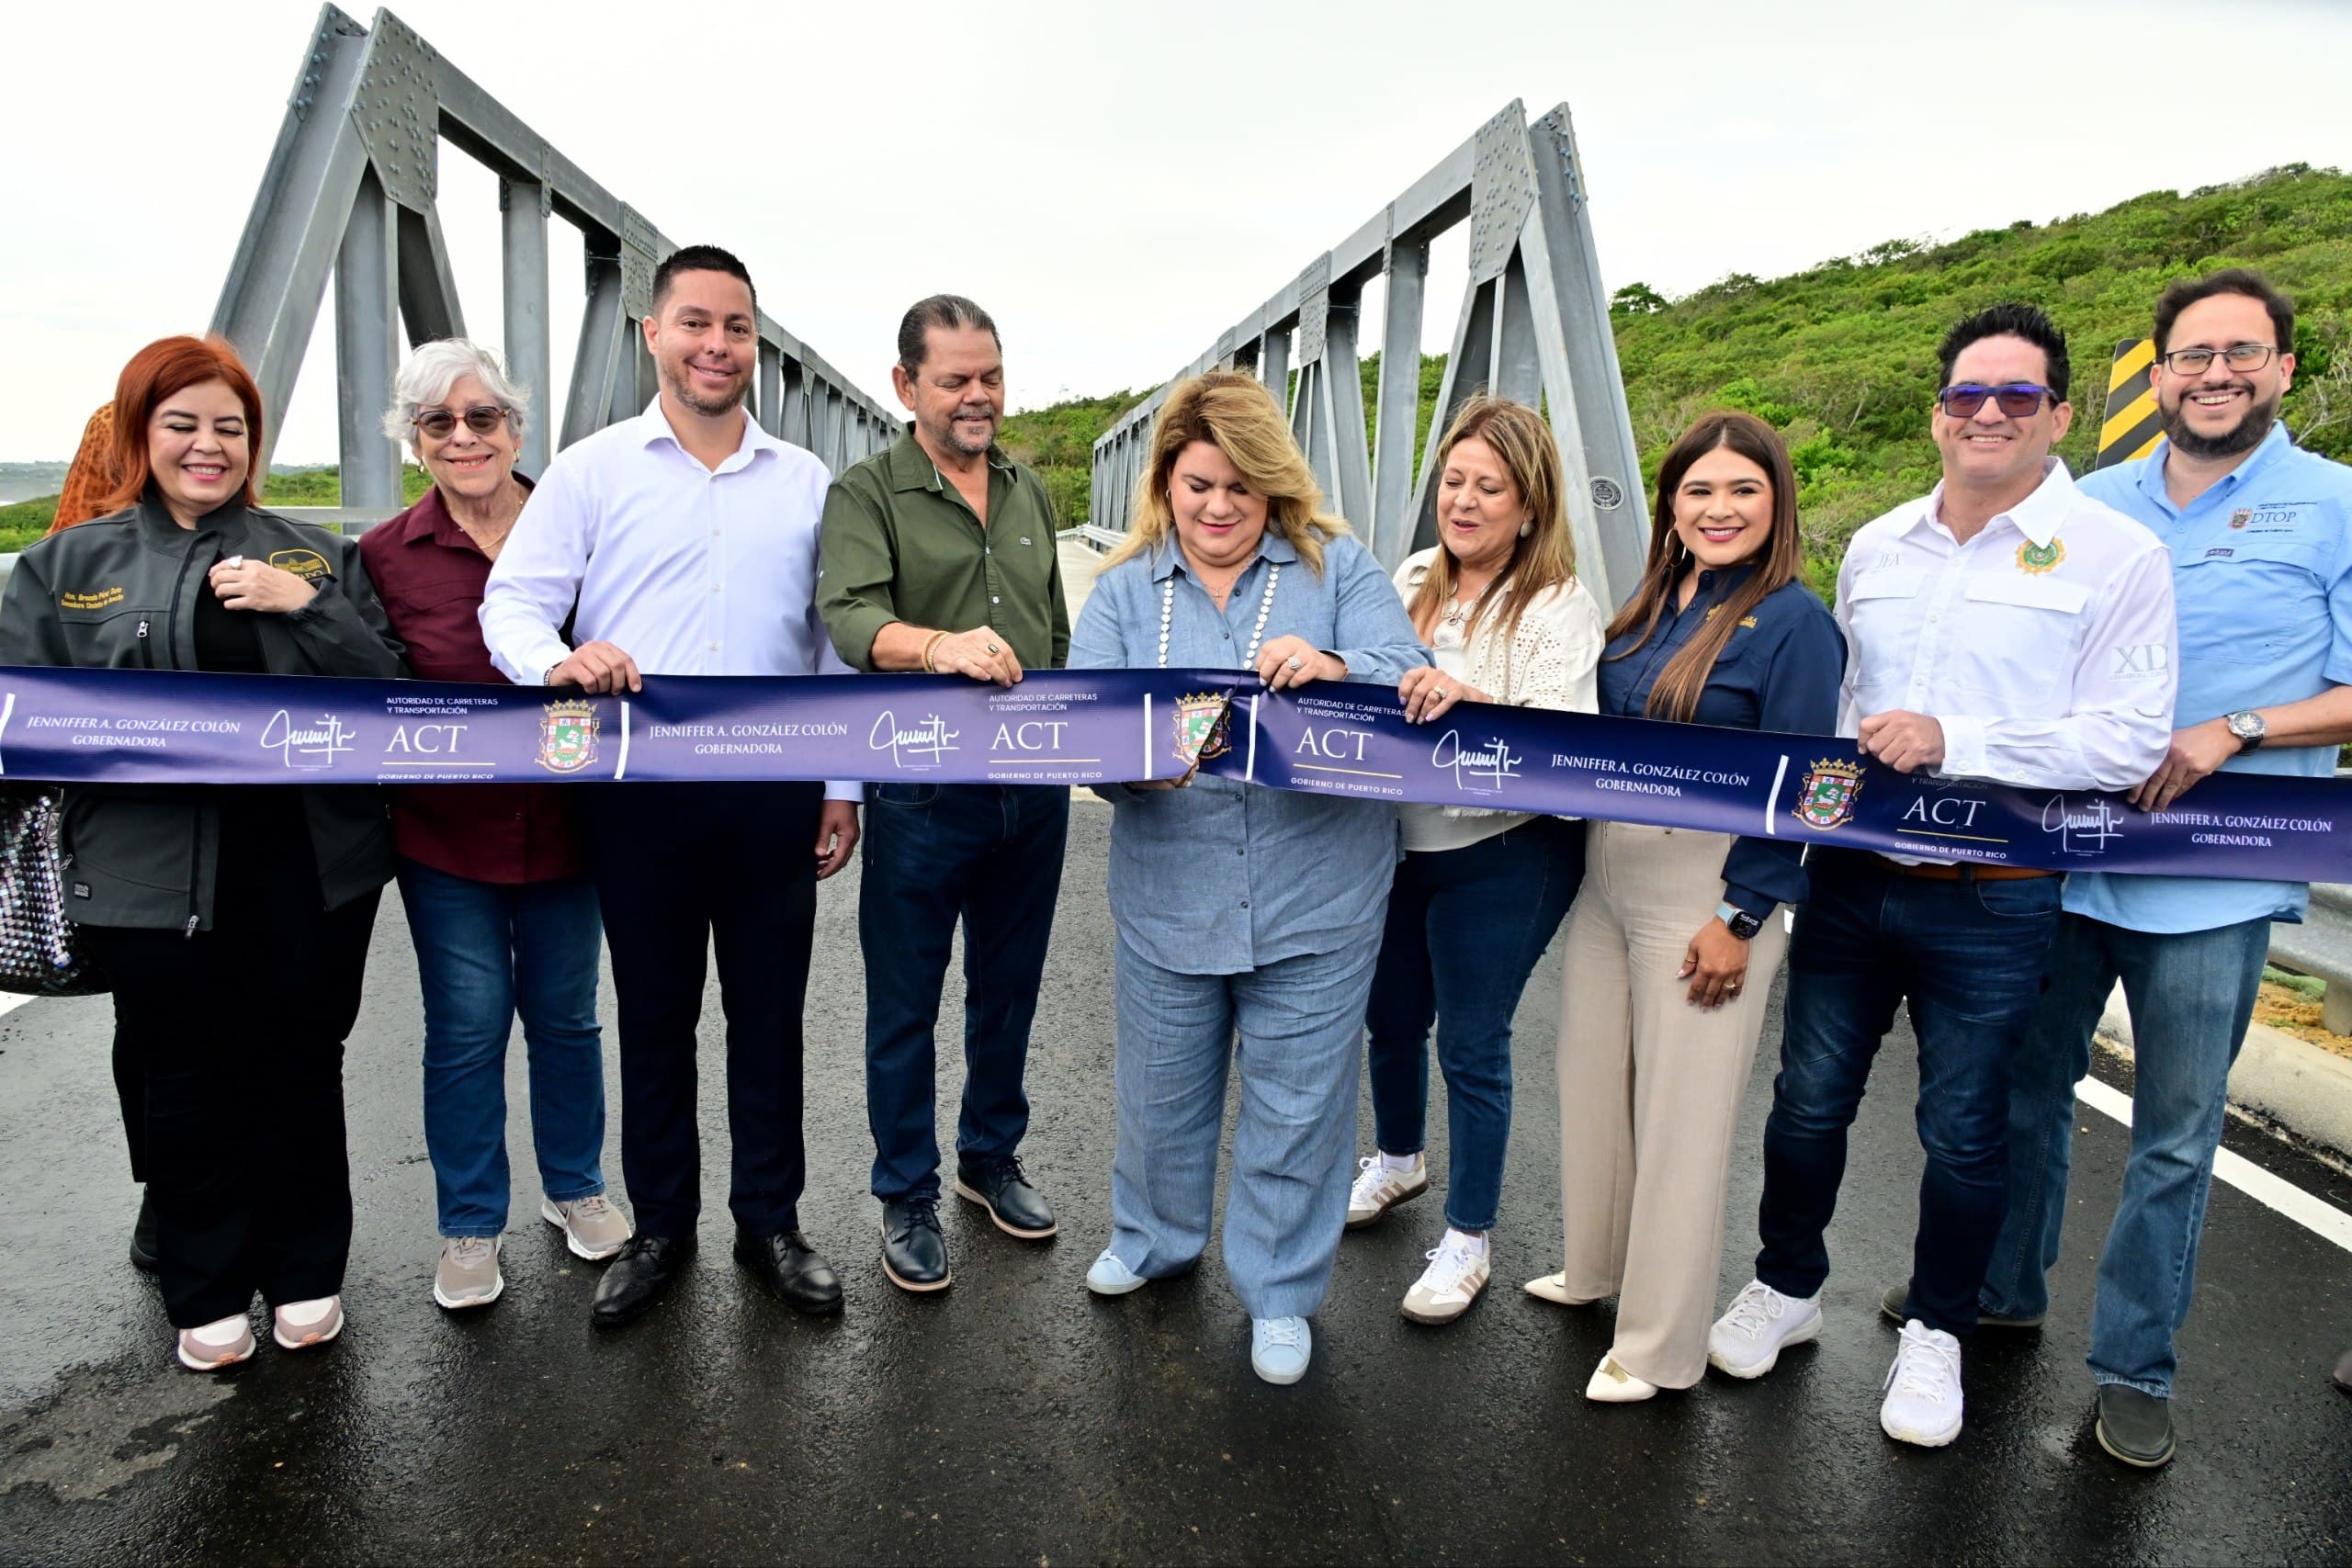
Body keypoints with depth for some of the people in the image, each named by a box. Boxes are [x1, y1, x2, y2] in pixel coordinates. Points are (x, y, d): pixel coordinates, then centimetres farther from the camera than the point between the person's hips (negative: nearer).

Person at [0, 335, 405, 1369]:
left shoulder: (315, 554, 8)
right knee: (188, 1085, 8)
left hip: (312, 864, 1)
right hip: (156, 875, 0)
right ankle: (206, 1296, 28)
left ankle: (305, 1274, 30)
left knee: (301, 1072, 11)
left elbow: (394, 692, 1)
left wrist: (307, 607, -13)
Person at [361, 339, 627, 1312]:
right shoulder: (384, 556, -4)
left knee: (565, 1014, 14)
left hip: (563, 823, 1)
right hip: (446, 832, -1)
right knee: (466, 1025, 6)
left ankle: (575, 1190, 34)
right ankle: (470, 1226, 25)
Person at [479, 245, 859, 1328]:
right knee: (653, 1015, 11)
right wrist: (557, 661, -25)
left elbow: (835, 642, 10)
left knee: (769, 1013, 9)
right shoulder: (591, 471, 4)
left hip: (774, 785, 1)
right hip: (642, 789, -1)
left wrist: (843, 781, 6)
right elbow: (512, 601, -2)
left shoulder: (805, 483, 9)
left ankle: (770, 1221, 26)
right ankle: (659, 1225, 28)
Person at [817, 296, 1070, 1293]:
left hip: (1033, 790, 5)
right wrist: (940, 646, -43)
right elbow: (851, 618, -24)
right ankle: (907, 1197, 25)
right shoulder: (865, 495, -6)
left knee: (1008, 989, 18)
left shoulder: (1029, 491, 12)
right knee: (906, 1007, 7)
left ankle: (990, 1158, 37)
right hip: (923, 795, -5)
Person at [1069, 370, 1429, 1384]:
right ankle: (1156, 1238, 48)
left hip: (1315, 897, -2)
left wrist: (1335, 672, -30)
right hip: (1169, 897, 2)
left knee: (1296, 1105, 11)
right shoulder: (1124, 589, 4)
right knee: (1161, 1090, 20)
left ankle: (1280, 1290, 33)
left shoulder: (1336, 567, -1)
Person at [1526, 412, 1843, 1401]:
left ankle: (1659, 1345, 19)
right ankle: (1597, 1267, 39)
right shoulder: (1647, 607, 11)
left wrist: (1741, 919, -16)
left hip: (1707, 892, -7)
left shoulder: (1792, 621, -10)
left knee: (1680, 1114, 3)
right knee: (1593, 1086, 16)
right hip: (1607, 875, 7)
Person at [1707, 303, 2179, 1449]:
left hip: (1990, 902, -4)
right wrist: (1821, 772, 3)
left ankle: (1935, 1329, 33)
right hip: (1851, 880, 4)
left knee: (1963, 1131, 11)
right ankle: (1787, 1286, 35)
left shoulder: (2116, 557, -6)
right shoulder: (1876, 548, 10)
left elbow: (2127, 741, -14)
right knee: (1808, 1100, 13)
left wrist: (1950, 741, -22)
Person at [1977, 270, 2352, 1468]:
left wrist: (2232, 732, -19)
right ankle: (2003, 1287, 35)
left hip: (2210, 883, -3)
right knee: (2026, 1087, 15)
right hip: (2058, 859, 4)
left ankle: (2135, 1366, 23)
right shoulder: (2091, 505, 10)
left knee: (2174, 1137, 6)